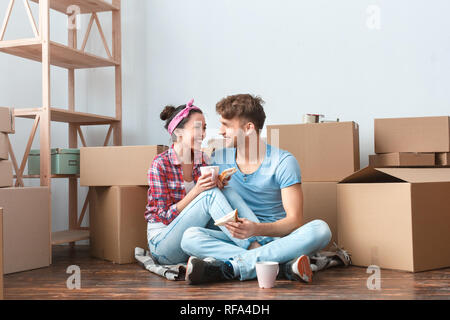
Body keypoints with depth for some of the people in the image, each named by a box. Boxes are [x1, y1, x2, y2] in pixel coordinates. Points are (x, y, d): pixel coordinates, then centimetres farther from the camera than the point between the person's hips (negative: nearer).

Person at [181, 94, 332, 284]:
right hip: (238, 241, 2)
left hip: (277, 238, -2)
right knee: (190, 236, -24)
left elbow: (295, 220, -13)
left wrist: (257, 229, -32)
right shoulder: (218, 160, 5)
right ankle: (284, 266, -35)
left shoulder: (283, 162, -6)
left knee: (320, 229, -31)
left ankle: (228, 267, -36)